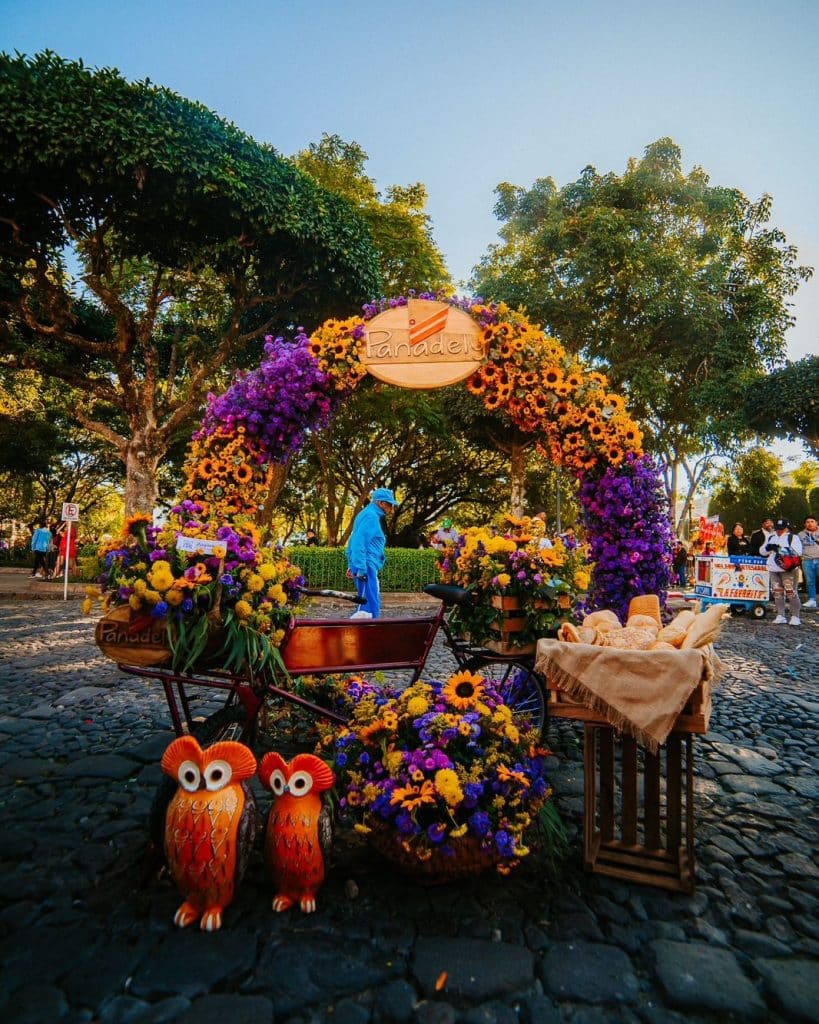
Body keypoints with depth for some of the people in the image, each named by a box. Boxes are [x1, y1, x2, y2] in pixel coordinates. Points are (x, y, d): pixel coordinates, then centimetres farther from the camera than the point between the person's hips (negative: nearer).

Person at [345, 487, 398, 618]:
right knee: (370, 604, -14)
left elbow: (354, 540, 24)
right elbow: (359, 543, -21)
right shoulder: (371, 516, -12)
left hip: (364, 566, 11)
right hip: (367, 567, -11)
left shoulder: (367, 514, 20)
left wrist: (351, 565, 25)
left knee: (372, 602, 15)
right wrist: (361, 569, -23)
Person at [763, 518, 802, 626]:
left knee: (791, 592, -8)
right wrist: (768, 548, -6)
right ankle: (780, 616, 13)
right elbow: (762, 551, 16)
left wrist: (780, 549, -22)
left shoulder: (793, 537, 1)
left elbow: (798, 551, -14)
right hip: (773, 569, 6)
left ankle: (795, 616, -1)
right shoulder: (771, 538, 18)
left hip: (788, 569, -6)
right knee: (777, 592, 7)